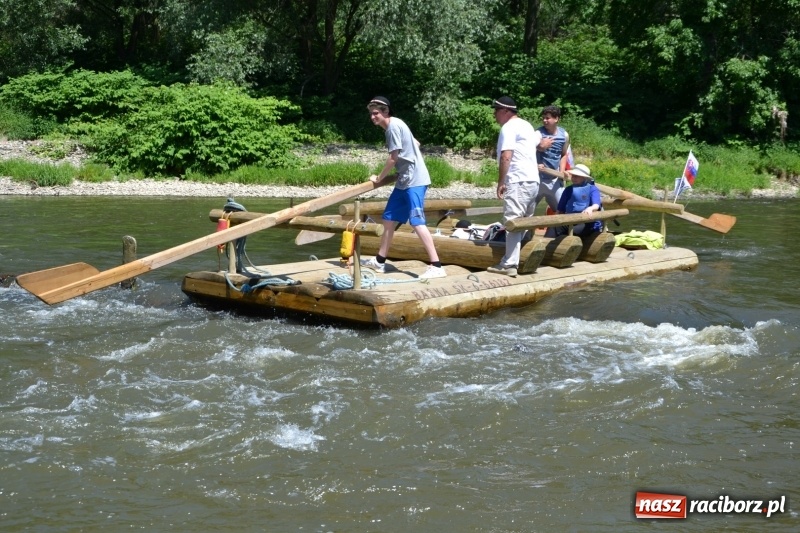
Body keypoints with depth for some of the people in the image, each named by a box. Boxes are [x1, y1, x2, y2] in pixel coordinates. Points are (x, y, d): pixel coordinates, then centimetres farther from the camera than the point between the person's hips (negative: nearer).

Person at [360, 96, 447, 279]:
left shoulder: (393, 126, -14)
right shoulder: (393, 126, 15)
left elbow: (393, 159, -14)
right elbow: (416, 144, 26)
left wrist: (378, 178, 0)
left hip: (414, 181, -10)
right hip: (404, 180, 10)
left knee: (417, 221, -17)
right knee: (389, 218, 15)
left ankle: (436, 266, -22)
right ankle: (379, 261, 25)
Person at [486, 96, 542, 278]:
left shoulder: (509, 127, -8)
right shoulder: (526, 125, 20)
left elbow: (506, 157, -17)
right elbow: (538, 139, 40)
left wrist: (500, 182, -15)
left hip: (518, 181, -10)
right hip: (533, 180, 10)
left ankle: (510, 265, -16)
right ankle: (510, 260, 14)